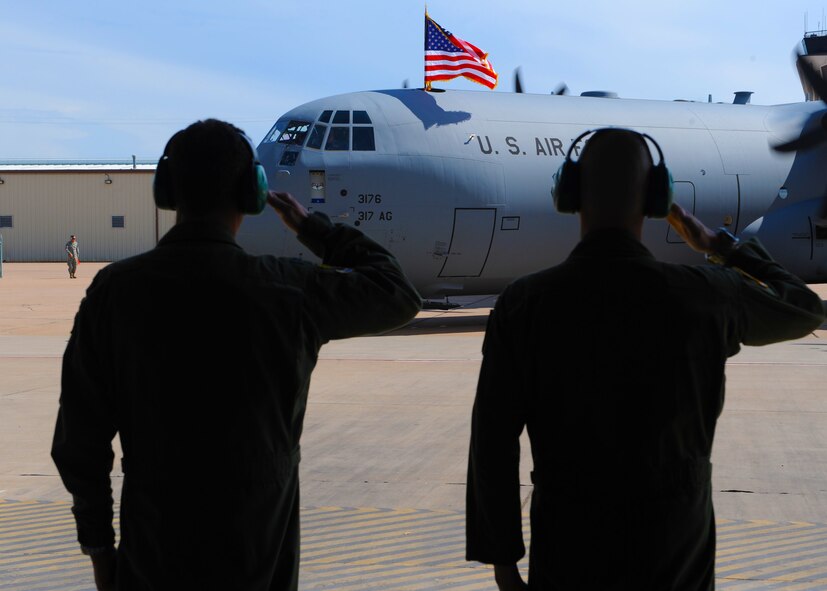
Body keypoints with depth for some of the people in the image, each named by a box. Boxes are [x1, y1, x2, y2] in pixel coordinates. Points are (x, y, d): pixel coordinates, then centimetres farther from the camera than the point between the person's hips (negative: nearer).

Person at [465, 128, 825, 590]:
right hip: (675, 553, 0)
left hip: (568, 553, 0)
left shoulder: (522, 306, -14)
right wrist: (721, 245, 19)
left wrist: (501, 553, 1)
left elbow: (493, 444, -11)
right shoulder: (706, 297, -13)